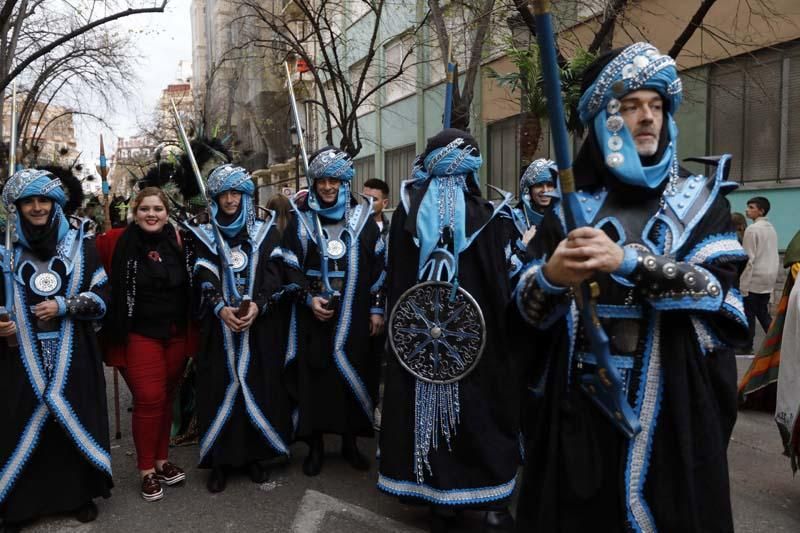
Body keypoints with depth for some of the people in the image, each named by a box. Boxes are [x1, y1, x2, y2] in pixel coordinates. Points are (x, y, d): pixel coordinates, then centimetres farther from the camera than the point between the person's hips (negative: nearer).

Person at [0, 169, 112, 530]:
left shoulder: (79, 241, 3)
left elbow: (102, 293, 1)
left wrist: (63, 306, -12)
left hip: (72, 351, -1)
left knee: (74, 417, 4)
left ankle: (80, 493, 21)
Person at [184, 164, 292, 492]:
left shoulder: (264, 231, 8)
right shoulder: (205, 235, 9)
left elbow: (273, 274, -1)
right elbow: (205, 280, -2)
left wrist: (257, 304, -18)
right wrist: (220, 308, -20)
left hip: (258, 324, 0)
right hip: (219, 324, 0)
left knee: (258, 386, 2)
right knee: (221, 388, 0)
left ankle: (256, 455, 16)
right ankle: (221, 461, 12)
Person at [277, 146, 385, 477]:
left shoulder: (362, 216, 5)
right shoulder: (301, 220, 5)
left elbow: (378, 266, 4)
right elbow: (290, 267, 3)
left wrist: (377, 308, -1)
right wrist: (308, 298, -11)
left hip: (354, 316, 1)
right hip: (313, 316, 0)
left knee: (354, 375, 6)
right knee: (313, 376, 2)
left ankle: (350, 442, 23)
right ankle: (315, 446, 18)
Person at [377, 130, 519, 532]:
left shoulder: (407, 209, -2)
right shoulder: (483, 213, -8)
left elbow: (394, 274, 1)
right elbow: (497, 279, -6)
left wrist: (402, 325, 10)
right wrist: (502, 328, 4)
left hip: (417, 329, 2)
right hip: (473, 330, -1)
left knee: (425, 406, 11)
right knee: (479, 411, 11)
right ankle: (493, 500, 18)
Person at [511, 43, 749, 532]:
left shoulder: (701, 200, 5)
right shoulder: (573, 206, 6)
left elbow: (717, 289, -11)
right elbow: (526, 306, 1)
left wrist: (628, 260, -25)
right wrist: (549, 277, -21)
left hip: (672, 405, 0)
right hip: (581, 402, 1)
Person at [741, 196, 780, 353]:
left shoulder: (752, 229, -14)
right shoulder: (771, 228, 11)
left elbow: (749, 259, -17)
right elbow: (774, 256, 15)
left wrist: (743, 284, -15)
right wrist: (772, 276, 21)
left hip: (755, 279, -8)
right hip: (768, 278, 8)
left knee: (748, 314, 1)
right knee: (763, 313, 15)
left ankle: (746, 347, 7)